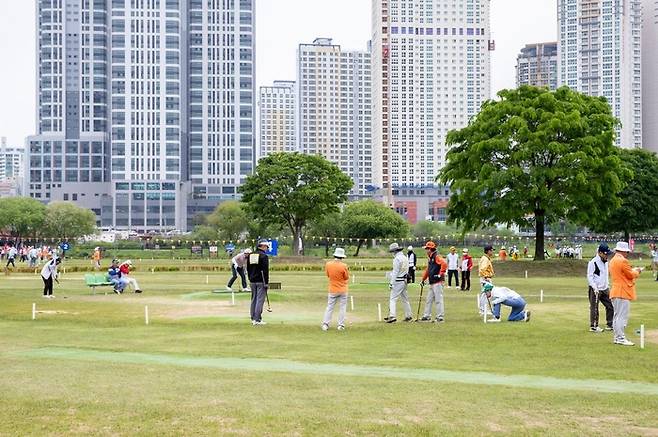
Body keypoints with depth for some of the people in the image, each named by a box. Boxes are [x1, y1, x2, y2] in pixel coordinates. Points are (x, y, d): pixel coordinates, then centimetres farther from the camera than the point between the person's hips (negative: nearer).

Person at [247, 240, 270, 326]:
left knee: (254, 299, 14)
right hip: (261, 281, -7)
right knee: (260, 299, -5)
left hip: (253, 281, 7)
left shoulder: (250, 256, 11)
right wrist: (267, 283, -12)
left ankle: (253, 318, 17)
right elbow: (265, 271, -15)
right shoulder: (264, 256, -12)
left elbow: (248, 269, 15)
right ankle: (257, 320, -7)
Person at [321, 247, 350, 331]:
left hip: (332, 290, 2)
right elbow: (347, 277, -6)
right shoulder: (343, 266, -17)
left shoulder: (328, 264, -7)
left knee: (329, 307, 9)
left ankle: (325, 324, 2)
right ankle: (341, 325, 8)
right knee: (342, 307, 9)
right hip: (342, 290, -2)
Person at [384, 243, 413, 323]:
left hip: (398, 281, -9)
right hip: (404, 281, 9)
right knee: (405, 299, 15)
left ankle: (392, 316, -18)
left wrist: (391, 283, -15)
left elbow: (395, 272, -17)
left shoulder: (397, 259, -14)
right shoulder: (405, 258, 13)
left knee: (393, 299, -9)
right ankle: (408, 316, 19)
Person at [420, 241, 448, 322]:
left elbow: (444, 264, -27)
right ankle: (427, 316, 20)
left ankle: (440, 317, -3)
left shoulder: (437, 257, -12)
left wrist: (440, 274, -24)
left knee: (438, 300, -7)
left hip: (437, 282, -10)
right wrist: (423, 279, 30)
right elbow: (428, 270, 28)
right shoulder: (430, 258, 19)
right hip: (432, 283, 10)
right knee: (428, 300, 13)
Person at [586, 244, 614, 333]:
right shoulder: (593, 262, -13)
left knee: (610, 305, 7)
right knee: (594, 308, -1)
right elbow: (590, 276, -15)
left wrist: (607, 287, 16)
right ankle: (593, 326, 8)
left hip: (604, 289, 8)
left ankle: (609, 325, 17)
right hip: (595, 289, -8)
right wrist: (595, 288, -22)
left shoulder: (605, 262, 12)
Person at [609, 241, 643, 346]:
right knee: (622, 316, -8)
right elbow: (631, 275, -11)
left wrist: (633, 271, 17)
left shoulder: (612, 261, 14)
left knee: (617, 315, 13)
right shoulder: (623, 261, -16)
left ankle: (617, 337, 16)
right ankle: (621, 338, -8)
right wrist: (637, 271, 8)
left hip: (615, 292, 10)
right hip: (623, 292, -10)